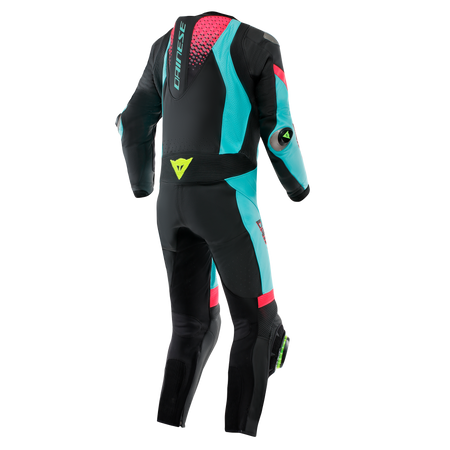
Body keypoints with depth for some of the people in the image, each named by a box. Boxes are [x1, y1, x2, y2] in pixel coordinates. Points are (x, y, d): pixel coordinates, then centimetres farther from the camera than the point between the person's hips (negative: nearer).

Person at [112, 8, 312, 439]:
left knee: (193, 329, 15)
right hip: (227, 197, -6)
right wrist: (300, 188, 12)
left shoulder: (167, 41, 17)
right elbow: (279, 130, -6)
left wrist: (141, 188, 34)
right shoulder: (259, 43, -2)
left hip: (172, 199, 6)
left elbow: (131, 122, 19)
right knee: (257, 326, 3)